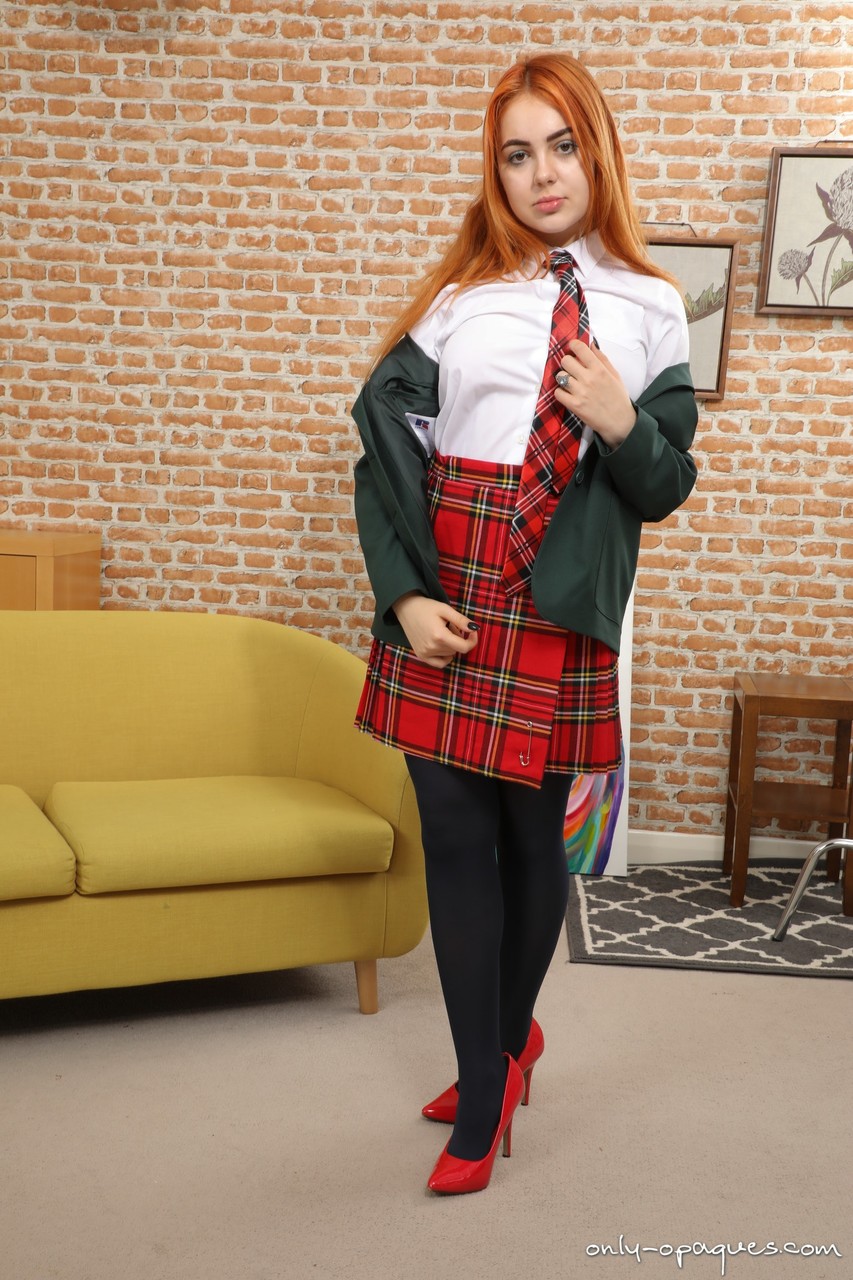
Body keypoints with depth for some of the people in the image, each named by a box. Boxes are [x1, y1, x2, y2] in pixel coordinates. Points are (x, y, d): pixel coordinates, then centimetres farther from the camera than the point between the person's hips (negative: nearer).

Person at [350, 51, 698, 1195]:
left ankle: (502, 1048, 34)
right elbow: (388, 447, 1)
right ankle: (491, 1080, 20)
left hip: (561, 603, -1)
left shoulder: (650, 309, 6)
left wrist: (623, 424, -14)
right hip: (444, 593, 1)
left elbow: (664, 489, 7)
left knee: (533, 835, 9)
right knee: (456, 836, 4)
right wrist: (404, 593, -10)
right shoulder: (459, 296, 6)